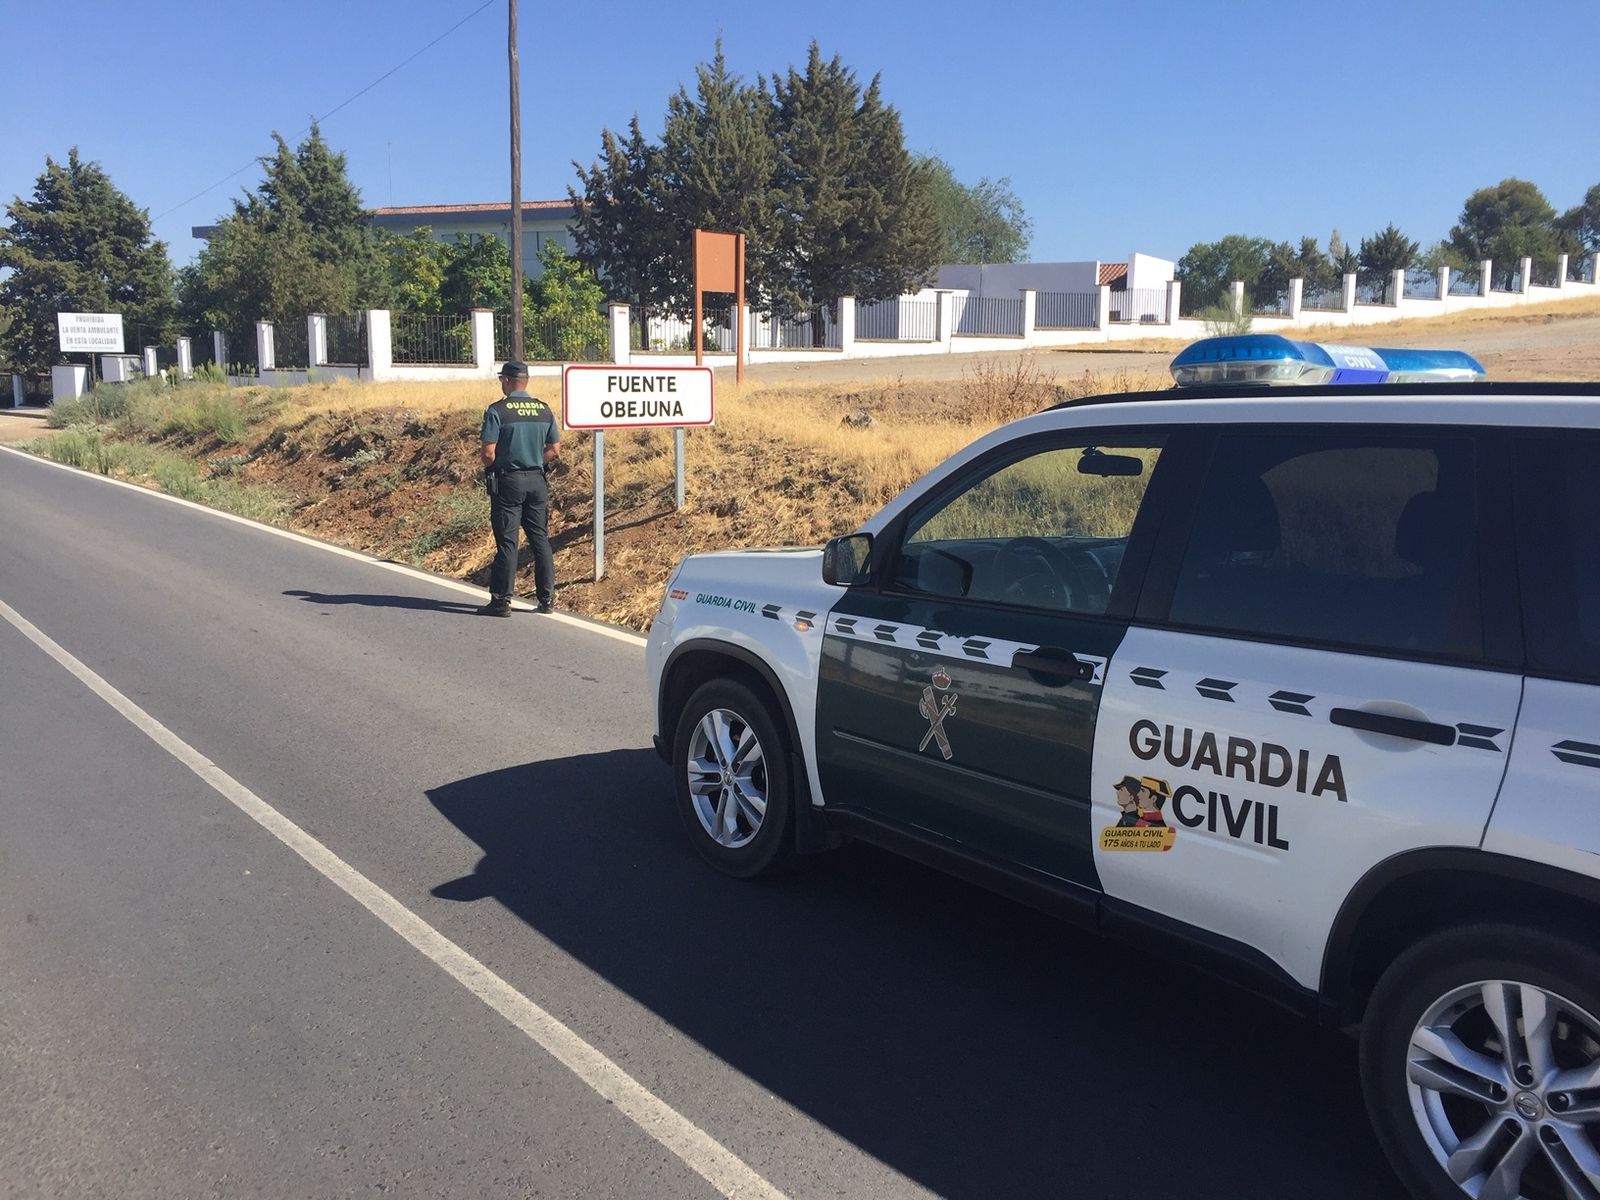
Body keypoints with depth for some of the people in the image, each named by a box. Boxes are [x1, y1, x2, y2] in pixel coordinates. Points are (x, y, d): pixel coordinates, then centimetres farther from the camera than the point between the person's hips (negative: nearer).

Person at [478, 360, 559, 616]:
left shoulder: (497, 410, -10)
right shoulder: (544, 410, 5)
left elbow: (488, 453, -13)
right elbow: (554, 450, 6)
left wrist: (489, 470, 7)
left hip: (507, 482, -4)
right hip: (537, 480, 4)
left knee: (507, 542, 0)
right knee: (540, 539, 10)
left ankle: (501, 601, 4)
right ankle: (547, 598, 13)